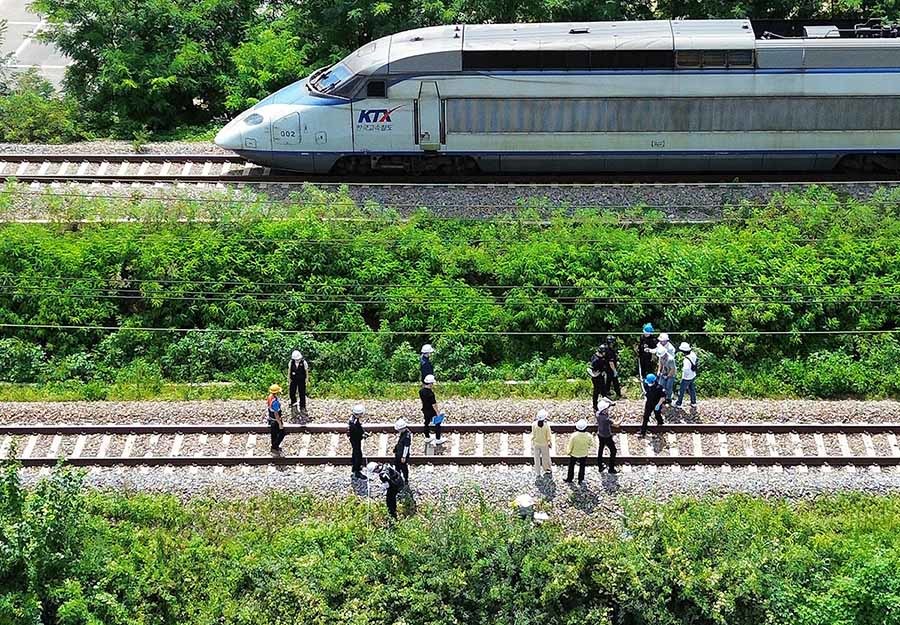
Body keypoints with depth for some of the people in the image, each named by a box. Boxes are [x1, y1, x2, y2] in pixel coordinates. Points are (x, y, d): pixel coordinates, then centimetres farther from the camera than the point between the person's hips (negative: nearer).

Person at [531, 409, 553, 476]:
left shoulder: (534, 424, -20)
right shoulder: (547, 425, -24)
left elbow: (533, 435, -10)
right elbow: (548, 436, -13)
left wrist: (532, 445, 2)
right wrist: (550, 443, 4)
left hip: (536, 444, 1)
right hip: (544, 444, -1)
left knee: (537, 458, 16)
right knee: (545, 457, 21)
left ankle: (537, 472, 26)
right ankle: (546, 469, 39)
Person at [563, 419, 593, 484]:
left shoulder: (573, 436, -28)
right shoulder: (588, 436, -23)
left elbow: (570, 446, -17)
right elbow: (591, 443, -3)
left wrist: (568, 452, 2)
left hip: (574, 454, -1)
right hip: (584, 454, 1)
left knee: (571, 466, 20)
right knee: (582, 467, 21)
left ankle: (569, 479, 34)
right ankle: (580, 480, 31)